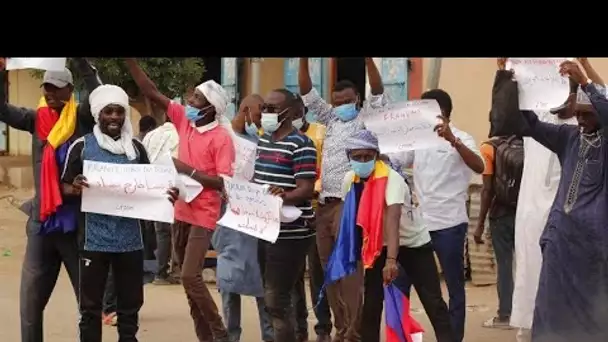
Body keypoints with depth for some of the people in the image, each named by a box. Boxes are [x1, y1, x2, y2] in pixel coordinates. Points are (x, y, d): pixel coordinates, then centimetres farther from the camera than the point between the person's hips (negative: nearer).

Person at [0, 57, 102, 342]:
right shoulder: (36, 120, 7)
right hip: (41, 223, 4)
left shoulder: (82, 118, -3)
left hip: (76, 222, -4)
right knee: (30, 302, 6)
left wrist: (80, 61, -31)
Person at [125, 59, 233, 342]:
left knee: (190, 277, -14)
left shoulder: (221, 137, -15)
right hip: (181, 212, 7)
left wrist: (189, 170, -22)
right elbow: (151, 92, 3)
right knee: (188, 278, 11)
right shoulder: (184, 120, 3)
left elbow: (225, 182, -20)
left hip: (203, 216, -7)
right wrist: (130, 61, -5)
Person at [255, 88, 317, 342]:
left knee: (276, 299, -8)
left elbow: (306, 190, -17)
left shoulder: (300, 144, -12)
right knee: (271, 295, 14)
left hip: (290, 233, -9)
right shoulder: (263, 140, 14)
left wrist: (280, 197, -31)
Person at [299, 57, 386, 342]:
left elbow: (378, 94, -12)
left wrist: (367, 59, -25)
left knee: (350, 268, -10)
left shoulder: (365, 120, 2)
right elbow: (308, 95, 16)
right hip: (324, 203, 7)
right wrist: (304, 60, 2)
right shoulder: (331, 120, 19)